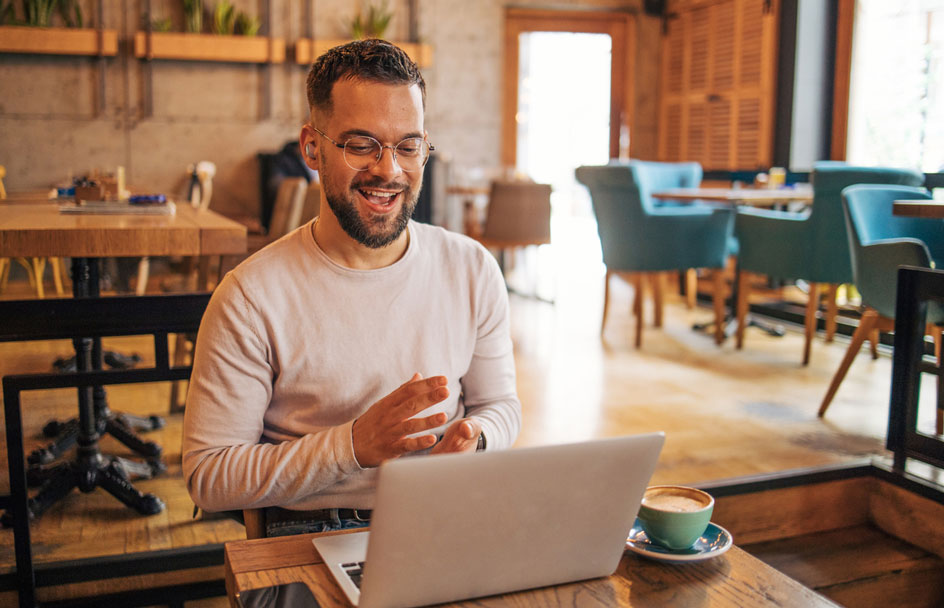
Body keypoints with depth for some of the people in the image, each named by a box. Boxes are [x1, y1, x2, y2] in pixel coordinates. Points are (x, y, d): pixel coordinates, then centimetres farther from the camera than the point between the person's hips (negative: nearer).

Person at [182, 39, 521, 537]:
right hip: (315, 534, -3)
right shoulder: (252, 297, -9)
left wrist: (475, 438, -10)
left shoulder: (473, 270, 4)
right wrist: (354, 443, -19)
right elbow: (207, 478, -7)